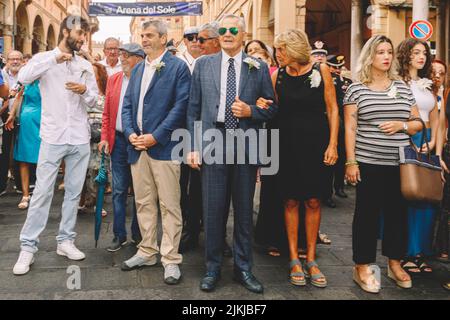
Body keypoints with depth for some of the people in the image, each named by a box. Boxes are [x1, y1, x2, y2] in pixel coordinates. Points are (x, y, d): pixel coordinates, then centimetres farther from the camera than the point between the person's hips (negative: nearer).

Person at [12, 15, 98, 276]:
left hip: (80, 138, 4)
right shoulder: (44, 58, 1)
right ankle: (28, 247, 7)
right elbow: (23, 77, -19)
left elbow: (94, 100, 10)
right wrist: (54, 58, -24)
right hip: (53, 137, -3)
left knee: (74, 192, 8)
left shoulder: (86, 66, 10)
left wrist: (85, 91, -11)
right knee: (42, 192, -2)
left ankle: (66, 240, 20)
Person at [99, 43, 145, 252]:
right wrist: (105, 137, 3)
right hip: (118, 140, 4)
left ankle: (138, 234, 22)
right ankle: (119, 235, 17)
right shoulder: (113, 80, 10)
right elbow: (107, 112, 11)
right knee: (119, 190, 7)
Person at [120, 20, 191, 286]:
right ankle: (147, 252, 25)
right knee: (143, 203, 13)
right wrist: (130, 133, -1)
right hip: (138, 146, 7)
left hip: (163, 146, -6)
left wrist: (155, 136, -15)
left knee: (169, 205, -1)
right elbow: (128, 105, 17)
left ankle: (171, 259, 7)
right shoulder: (138, 69, 19)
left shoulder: (178, 67, -2)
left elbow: (181, 106, -11)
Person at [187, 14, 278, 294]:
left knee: (244, 210, 9)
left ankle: (243, 268, 23)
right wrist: (193, 146, 0)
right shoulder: (204, 65, 7)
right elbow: (193, 109, 6)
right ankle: (213, 268, 21)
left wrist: (251, 111, -12)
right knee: (213, 209, 5)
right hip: (213, 144, 0)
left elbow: (273, 108, 8)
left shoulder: (259, 68, 5)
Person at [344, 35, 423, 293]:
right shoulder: (356, 89, 0)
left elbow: (418, 124, 14)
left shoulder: (403, 88, 10)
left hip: (400, 164, 4)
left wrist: (401, 125, -7)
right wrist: (350, 162, -9)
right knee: (367, 214, 3)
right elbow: (350, 128, -3)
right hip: (369, 164, -3)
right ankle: (362, 267, 14)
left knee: (398, 212, 10)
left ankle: (395, 263, 26)